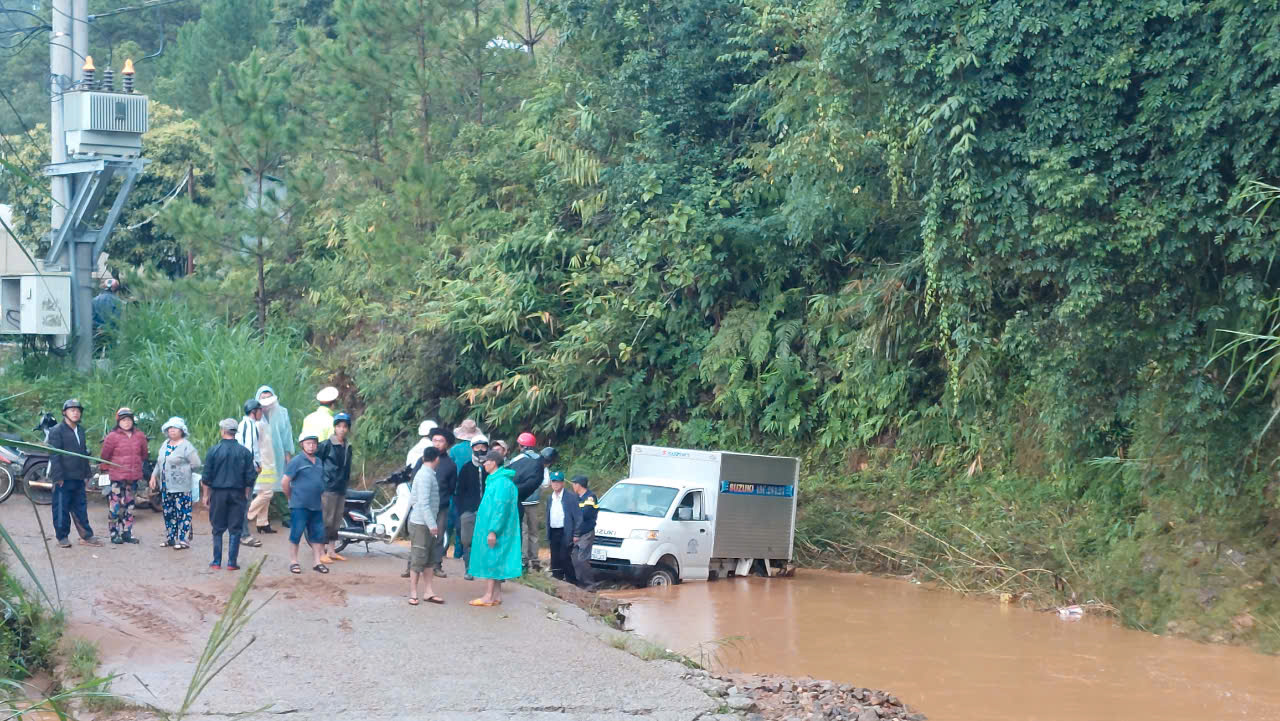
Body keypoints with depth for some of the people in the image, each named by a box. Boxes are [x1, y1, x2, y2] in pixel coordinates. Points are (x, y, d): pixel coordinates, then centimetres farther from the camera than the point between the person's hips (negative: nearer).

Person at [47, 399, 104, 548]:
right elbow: (54, 455, -13)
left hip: (78, 478, 7)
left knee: (80, 508, 10)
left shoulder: (80, 431, 15)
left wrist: (86, 473, 15)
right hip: (63, 478, -7)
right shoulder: (57, 431, -9)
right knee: (62, 509, 1)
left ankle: (86, 536, 14)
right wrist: (58, 477, -17)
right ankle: (62, 537, 9)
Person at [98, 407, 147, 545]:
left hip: (133, 476, 5)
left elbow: (144, 454, 18)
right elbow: (104, 455, 1)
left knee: (129, 506, 11)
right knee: (115, 506, -5)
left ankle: (127, 533, 18)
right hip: (117, 477, -5)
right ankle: (114, 534, 3)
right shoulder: (112, 437, -8)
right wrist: (105, 469, 10)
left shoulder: (140, 436, 5)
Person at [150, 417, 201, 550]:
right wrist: (154, 476, 14)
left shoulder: (186, 446, -9)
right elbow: (159, 463, 23)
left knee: (183, 513, -6)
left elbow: (196, 464, -12)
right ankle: (170, 538, 21)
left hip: (181, 488, -8)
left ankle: (183, 540, -4)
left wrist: (181, 471, -4)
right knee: (168, 513, 12)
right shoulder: (165, 445, 15)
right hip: (166, 487, 8)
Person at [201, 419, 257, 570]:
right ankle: (232, 562, 3)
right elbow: (250, 477, 0)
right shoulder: (245, 452, -2)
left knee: (217, 529, 10)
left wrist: (206, 495, 8)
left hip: (218, 493, 0)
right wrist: (246, 495, 12)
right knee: (235, 529, 5)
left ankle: (217, 561, 10)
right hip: (238, 494, 0)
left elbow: (207, 477, -2)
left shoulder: (213, 451, -5)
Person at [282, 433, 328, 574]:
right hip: (299, 506, -6)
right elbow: (284, 482, -7)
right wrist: (291, 497, 0)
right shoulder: (297, 461, -7)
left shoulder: (319, 462, 13)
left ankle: (318, 562, 15)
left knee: (317, 535, 8)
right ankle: (293, 562, 7)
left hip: (316, 506, 6)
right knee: (296, 534, -1)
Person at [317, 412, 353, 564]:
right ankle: (321, 552, -4)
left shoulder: (348, 447, 13)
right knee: (326, 521, -7)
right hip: (328, 488, -7)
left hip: (341, 489, 7)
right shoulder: (327, 444, -9)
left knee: (336, 521, 11)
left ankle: (332, 551, 19)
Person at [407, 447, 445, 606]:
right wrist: (432, 524, -25)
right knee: (418, 559, -4)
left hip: (427, 523, 10)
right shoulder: (426, 476, -16)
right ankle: (413, 593, 1)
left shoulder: (426, 474, 14)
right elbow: (423, 503, -23)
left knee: (428, 559, 10)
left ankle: (428, 592, 13)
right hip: (421, 523, -10)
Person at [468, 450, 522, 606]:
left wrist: (493, 531, -24)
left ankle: (489, 596, -7)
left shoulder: (501, 482, -17)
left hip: (494, 528, -10)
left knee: (490, 560, -8)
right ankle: (496, 595, 12)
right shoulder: (494, 480, 15)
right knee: (493, 561, 10)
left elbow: (500, 507, -22)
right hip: (489, 527, 10)